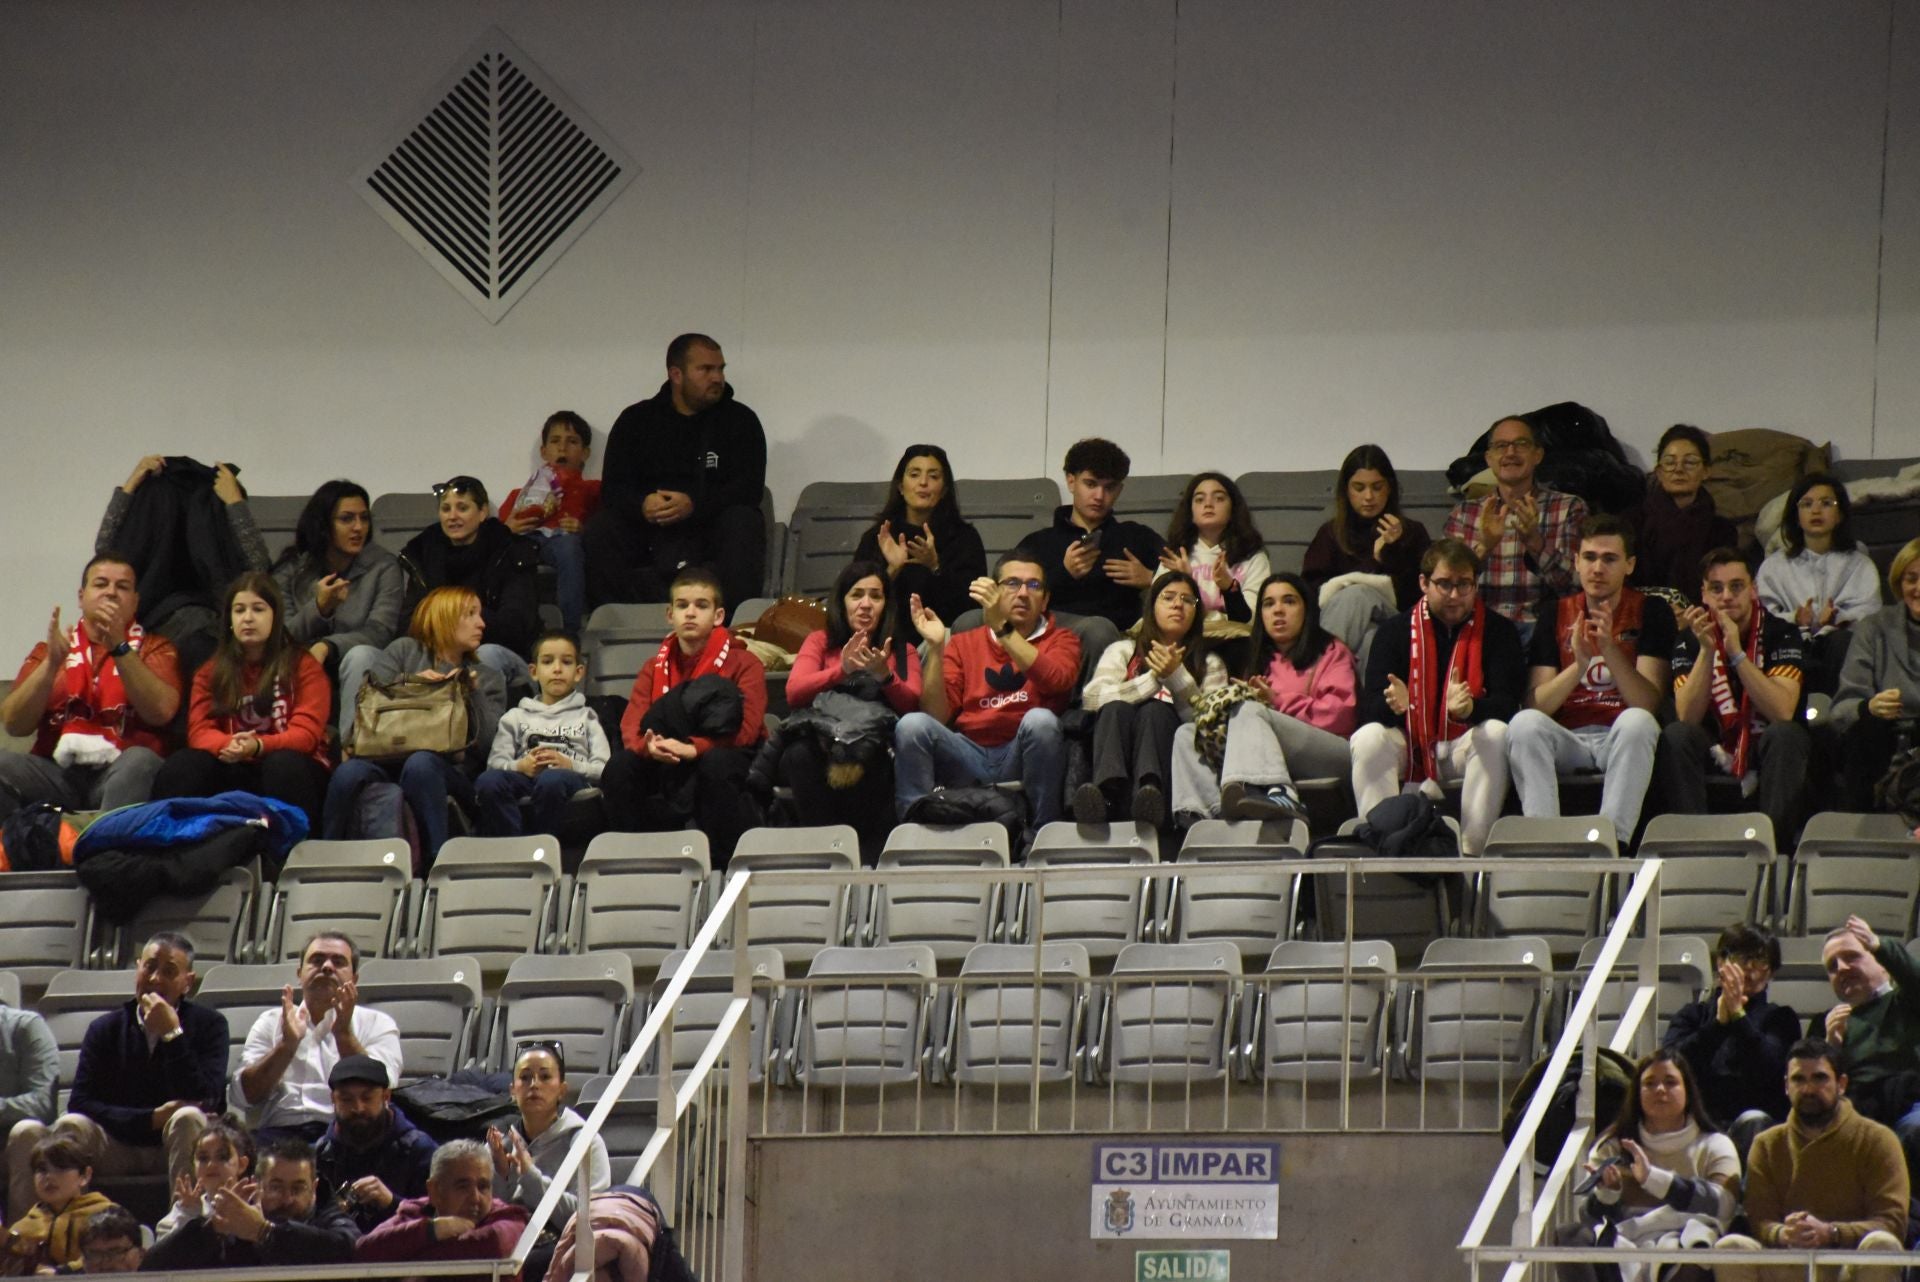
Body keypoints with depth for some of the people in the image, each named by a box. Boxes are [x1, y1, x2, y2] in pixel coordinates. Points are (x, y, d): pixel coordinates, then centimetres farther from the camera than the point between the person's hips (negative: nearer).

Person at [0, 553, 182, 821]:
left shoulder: (154, 648, 15)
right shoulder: (50, 649, 19)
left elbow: (161, 712, -6)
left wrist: (119, 647, -13)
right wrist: (51, 663, -9)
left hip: (121, 771, -1)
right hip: (58, 771, 2)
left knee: (141, 761, -35)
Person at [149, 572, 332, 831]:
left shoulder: (303, 666, 4)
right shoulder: (211, 672, 14)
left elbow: (305, 734, -6)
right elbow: (199, 731, 1)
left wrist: (258, 746, -27)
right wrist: (227, 746, -24)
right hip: (235, 771, 2)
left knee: (284, 764, -37)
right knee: (182, 767, -26)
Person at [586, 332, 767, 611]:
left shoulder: (740, 420, 8)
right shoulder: (636, 420, 12)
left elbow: (749, 487, -5)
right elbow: (613, 488, 3)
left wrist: (694, 505, -23)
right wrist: (642, 505, -23)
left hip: (710, 530, -1)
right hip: (648, 531, 1)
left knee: (743, 525, -32)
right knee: (597, 532, -25)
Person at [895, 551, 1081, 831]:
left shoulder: (1060, 641, 13)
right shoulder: (965, 644, 17)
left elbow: (1055, 680, -13)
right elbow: (936, 716, 4)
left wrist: (1002, 627, -19)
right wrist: (936, 648, -6)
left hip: (1021, 758, -2)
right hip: (969, 757, 2)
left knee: (1040, 719, -33)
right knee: (912, 725, -23)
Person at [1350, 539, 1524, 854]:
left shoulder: (1498, 630, -1)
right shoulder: (1395, 630, 1)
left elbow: (1507, 704, -12)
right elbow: (1370, 707, -7)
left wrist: (1469, 708, -36)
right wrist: (1393, 704, -33)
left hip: (1465, 745, -1)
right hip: (1409, 746, 1)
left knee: (1497, 735, -32)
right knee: (1368, 739, -29)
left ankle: (1471, 849, -33)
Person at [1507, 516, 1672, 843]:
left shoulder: (1650, 612, 5)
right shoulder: (1557, 617, 10)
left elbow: (1646, 703, -8)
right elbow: (1536, 705, -1)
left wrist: (1610, 649, -21)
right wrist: (1579, 665, -18)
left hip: (1621, 742, -2)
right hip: (1568, 740, 2)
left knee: (1637, 722, -35)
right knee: (1524, 723, -29)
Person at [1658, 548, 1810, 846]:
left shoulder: (1780, 634, -9)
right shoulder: (1689, 640, -3)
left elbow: (1782, 712, -23)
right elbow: (1687, 717, -15)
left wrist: (1736, 653, -28)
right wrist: (1706, 651, -25)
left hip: (1768, 751, -2)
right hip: (1715, 751, 2)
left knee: (1785, 734, -33)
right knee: (1675, 736, -26)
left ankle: (1774, 841, -35)